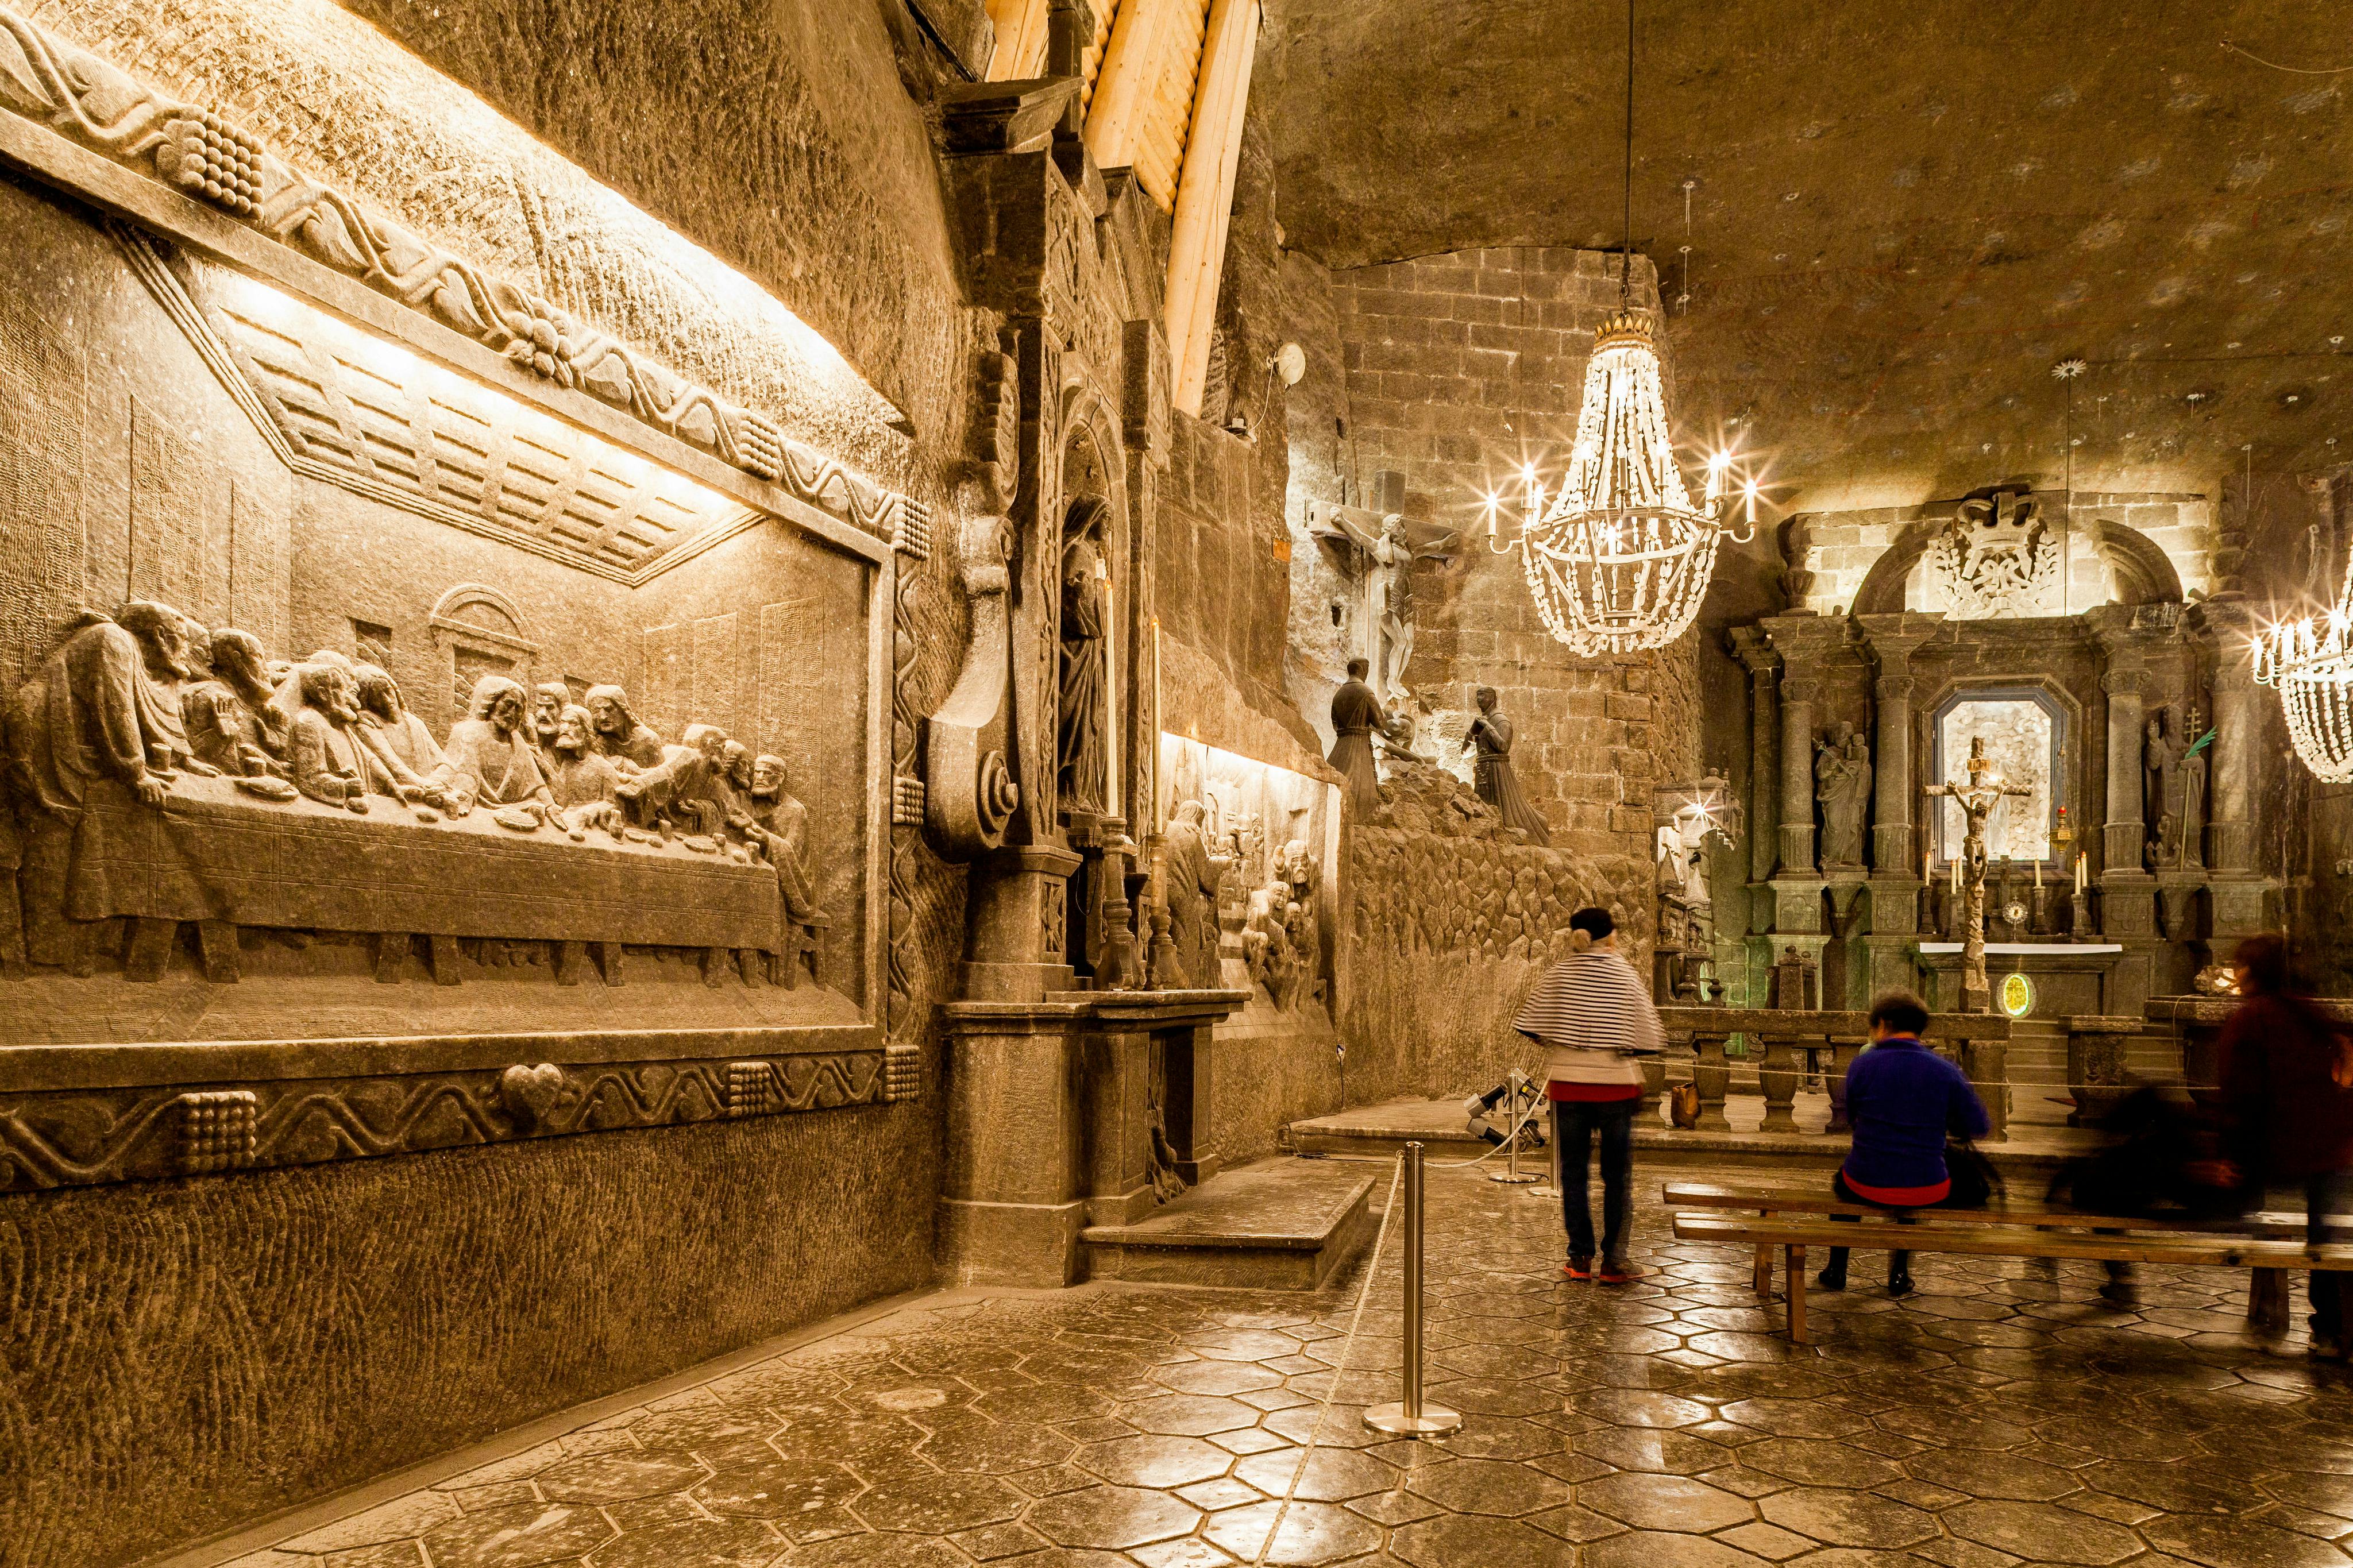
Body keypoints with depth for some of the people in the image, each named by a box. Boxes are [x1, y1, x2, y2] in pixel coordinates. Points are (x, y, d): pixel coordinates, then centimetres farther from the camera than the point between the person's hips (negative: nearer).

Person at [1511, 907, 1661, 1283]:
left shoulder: (1557, 976, -1)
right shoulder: (1627, 978, -4)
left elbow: (1531, 1028, -2)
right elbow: (1648, 1040, -6)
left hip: (1567, 1085, 1)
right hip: (1616, 1085, -1)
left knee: (1573, 1172, 10)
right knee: (1617, 1177, 9)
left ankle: (1581, 1259, 14)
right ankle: (1614, 1261, 10)